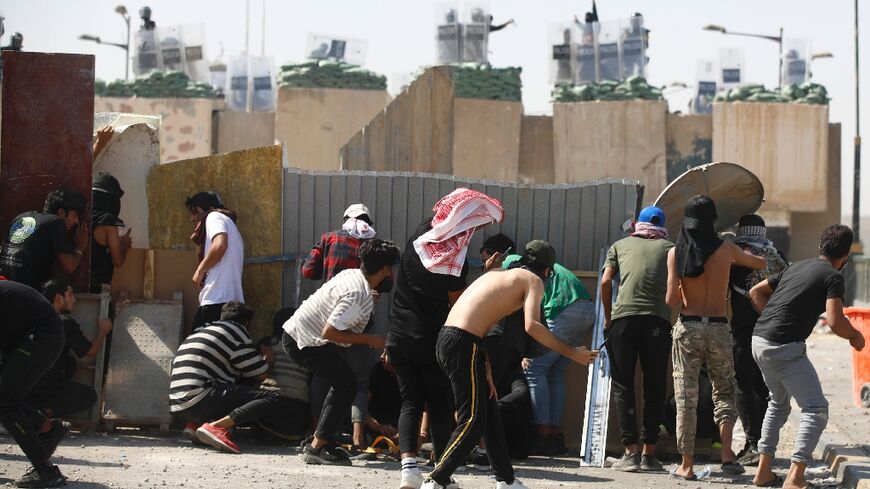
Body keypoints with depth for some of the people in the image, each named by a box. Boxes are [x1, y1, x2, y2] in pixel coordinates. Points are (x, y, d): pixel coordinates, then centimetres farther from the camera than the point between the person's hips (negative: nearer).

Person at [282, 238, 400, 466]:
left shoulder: (351, 275, 1)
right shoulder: (359, 297, -25)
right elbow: (330, 332, -27)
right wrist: (369, 340, -17)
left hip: (294, 333, 10)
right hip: (305, 342, -10)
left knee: (343, 383, 16)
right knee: (346, 385, -7)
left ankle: (319, 440, 20)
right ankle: (318, 447, -7)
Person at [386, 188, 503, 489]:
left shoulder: (420, 236, 1)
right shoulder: (457, 259, -17)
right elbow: (456, 305, -12)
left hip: (399, 337, 5)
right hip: (433, 340, -5)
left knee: (410, 403, 6)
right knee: (440, 407, 6)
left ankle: (408, 463, -12)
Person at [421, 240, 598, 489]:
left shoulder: (495, 275, 27)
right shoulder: (533, 280, 3)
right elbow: (531, 326, -14)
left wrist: (485, 370, 20)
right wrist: (572, 353, -8)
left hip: (447, 337, 9)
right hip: (464, 343, -9)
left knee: (490, 414, 18)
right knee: (472, 421, -6)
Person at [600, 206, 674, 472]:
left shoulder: (621, 245, 18)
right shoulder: (670, 247, 18)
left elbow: (606, 281, 8)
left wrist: (608, 317, 16)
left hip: (623, 317, 0)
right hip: (658, 318, 0)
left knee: (622, 385, 6)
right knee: (654, 388, 7)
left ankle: (631, 451, -3)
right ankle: (649, 454, 5)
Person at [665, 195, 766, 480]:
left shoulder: (675, 253, -6)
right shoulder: (726, 250, -2)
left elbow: (671, 300, -8)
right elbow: (761, 264, 16)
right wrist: (739, 258, 35)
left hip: (687, 328, -1)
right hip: (719, 328, 1)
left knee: (686, 397, 5)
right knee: (723, 392, 15)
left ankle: (687, 465, 5)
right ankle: (727, 454, -3)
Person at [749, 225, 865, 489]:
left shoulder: (796, 267, 19)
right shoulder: (833, 277, -5)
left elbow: (756, 292, 23)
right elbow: (835, 321, -17)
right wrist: (855, 336, 1)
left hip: (759, 341, 8)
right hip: (785, 347, -8)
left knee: (779, 403, 27)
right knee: (816, 409, -4)